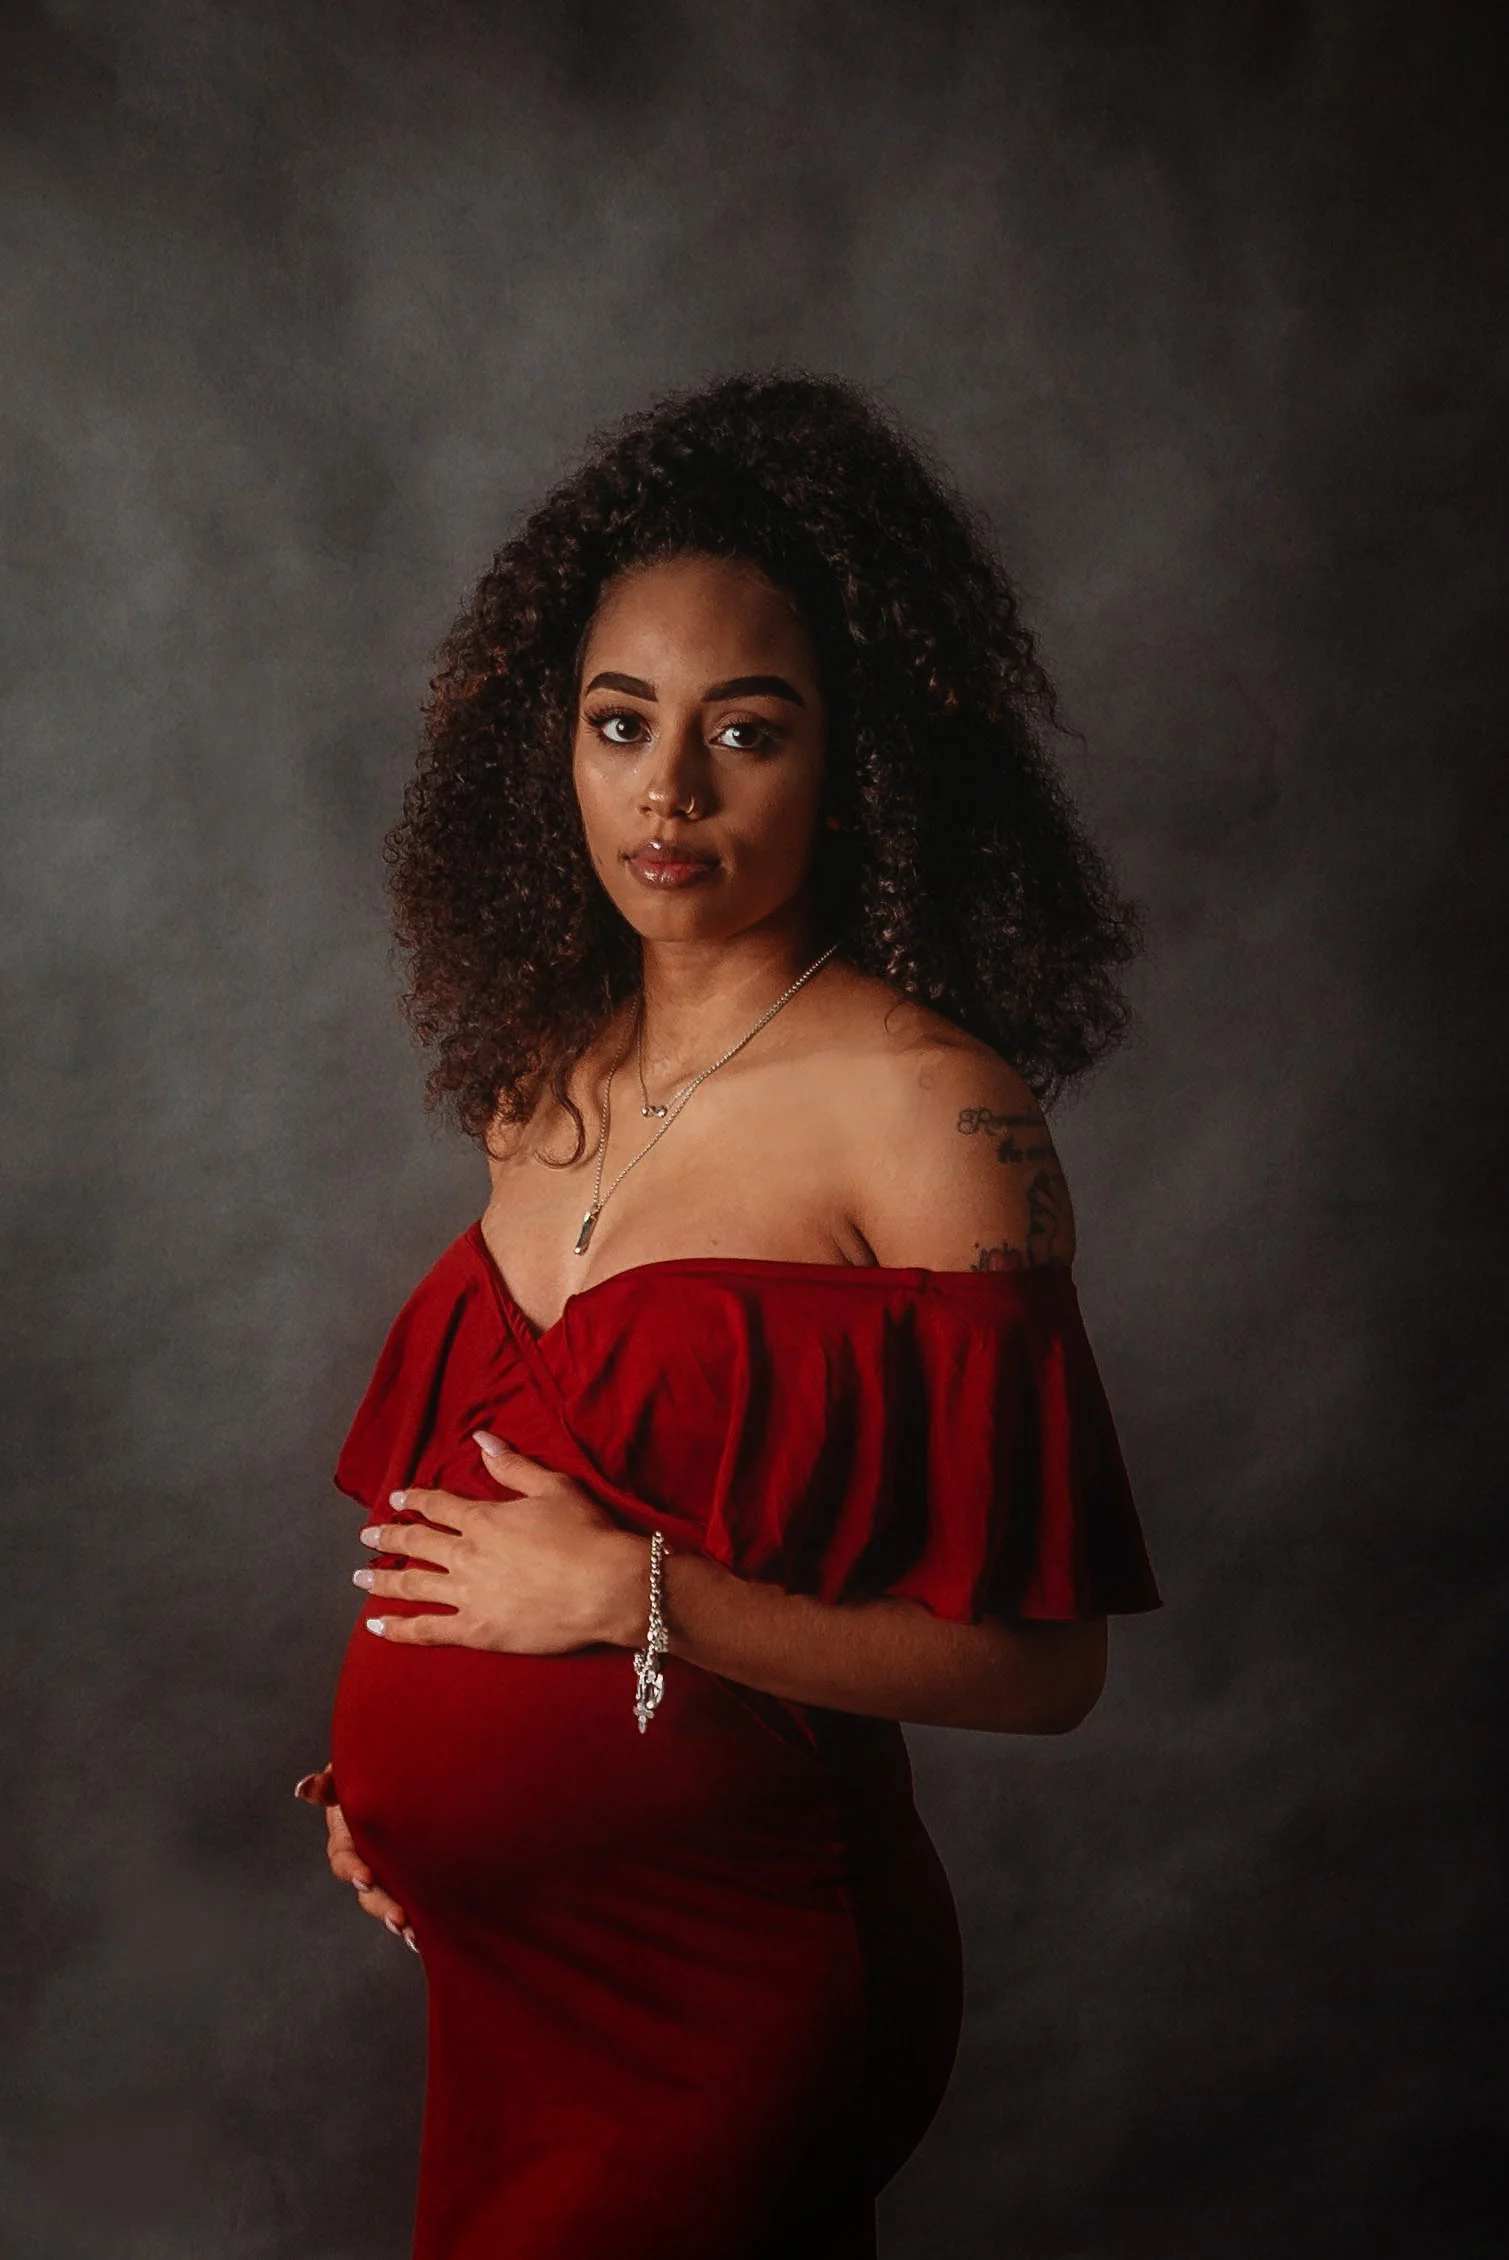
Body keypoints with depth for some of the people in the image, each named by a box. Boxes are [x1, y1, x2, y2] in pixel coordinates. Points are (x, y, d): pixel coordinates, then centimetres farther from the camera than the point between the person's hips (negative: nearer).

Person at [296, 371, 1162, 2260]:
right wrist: (387, 1750, 3)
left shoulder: (926, 1108, -19)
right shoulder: (544, 1071, 2)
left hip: (727, 1964, -6)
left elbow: (1040, 1660, -19)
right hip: (491, 1942, 6)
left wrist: (641, 1597, -22)